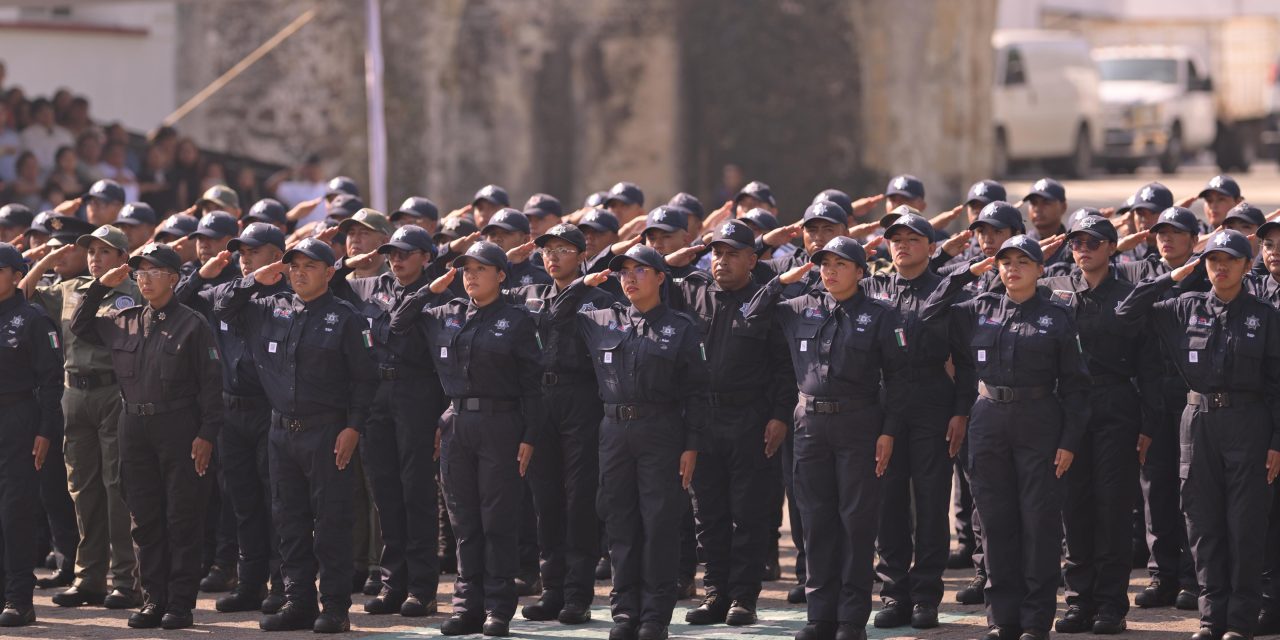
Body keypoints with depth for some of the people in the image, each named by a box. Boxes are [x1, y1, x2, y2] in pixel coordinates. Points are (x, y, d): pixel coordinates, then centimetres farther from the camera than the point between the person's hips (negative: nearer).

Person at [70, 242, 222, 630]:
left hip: (179, 428, -5)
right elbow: (80, 326, 24)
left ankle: (180, 603, 3)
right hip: (135, 428, 5)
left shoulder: (191, 325, -3)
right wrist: (101, 286, 11)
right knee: (144, 520, 6)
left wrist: (206, 435, -11)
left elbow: (210, 384, -5)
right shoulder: (124, 322, 11)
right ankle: (153, 600, 12)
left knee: (182, 520, -1)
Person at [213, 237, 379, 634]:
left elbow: (365, 378, -5)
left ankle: (335, 606, 0)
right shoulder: (271, 310, 10)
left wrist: (354, 427, -12)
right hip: (282, 431, 5)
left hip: (327, 432, -5)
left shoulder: (345, 319, -4)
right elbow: (224, 311, 17)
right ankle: (298, 602, 14)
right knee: (290, 521, 8)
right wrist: (254, 281, 3)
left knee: (331, 521, -4)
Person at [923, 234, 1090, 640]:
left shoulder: (1056, 318, 2)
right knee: (996, 522, 5)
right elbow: (931, 314, 12)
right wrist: (966, 274, 6)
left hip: (1039, 424, -3)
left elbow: (1074, 385, 1)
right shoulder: (979, 310, 9)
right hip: (989, 421, 3)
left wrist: (1070, 440, -6)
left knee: (1039, 522, -2)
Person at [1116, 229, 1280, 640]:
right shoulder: (1187, 309, 7)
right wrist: (1172, 278, 1)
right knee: (1204, 524, 4)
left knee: (1245, 525, -2)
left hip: (1247, 422, -3)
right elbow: (1127, 311, 7)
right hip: (1199, 418, 3)